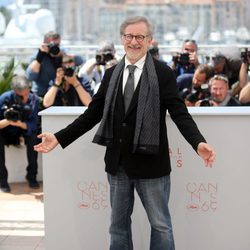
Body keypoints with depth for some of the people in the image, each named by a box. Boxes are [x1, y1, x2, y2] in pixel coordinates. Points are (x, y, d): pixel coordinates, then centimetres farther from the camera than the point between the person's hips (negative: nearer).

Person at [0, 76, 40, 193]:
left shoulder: (33, 99, -18)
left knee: (33, 136, -29)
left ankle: (31, 176, -15)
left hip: (23, 131, 1)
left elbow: (32, 125, -21)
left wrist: (21, 124, -42)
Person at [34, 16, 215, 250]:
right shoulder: (111, 74, 6)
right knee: (118, 224, 16)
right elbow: (93, 113, 7)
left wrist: (199, 143, -30)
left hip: (150, 162, -4)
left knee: (160, 225, 7)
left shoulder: (163, 73, -6)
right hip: (117, 162, 4)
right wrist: (59, 137, 1)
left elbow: (179, 113, -13)